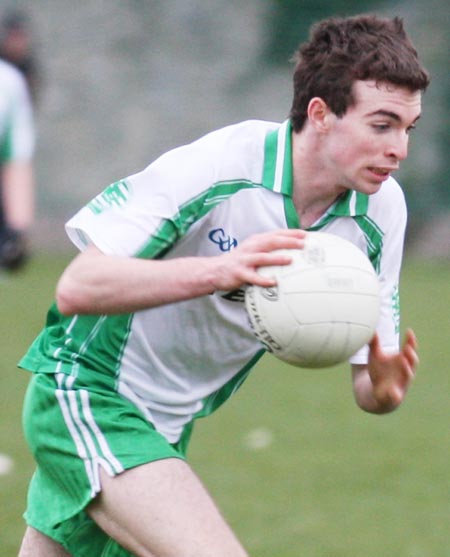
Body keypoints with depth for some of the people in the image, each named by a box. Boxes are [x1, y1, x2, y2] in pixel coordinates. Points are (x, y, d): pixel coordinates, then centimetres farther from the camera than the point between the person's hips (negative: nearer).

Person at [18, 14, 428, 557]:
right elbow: (76, 288, -30)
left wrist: (383, 387, -26)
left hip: (165, 426, 7)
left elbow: (366, 384, -1)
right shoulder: (215, 166, -26)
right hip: (86, 396, -7)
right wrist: (216, 271, -43)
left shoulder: (381, 209, -7)